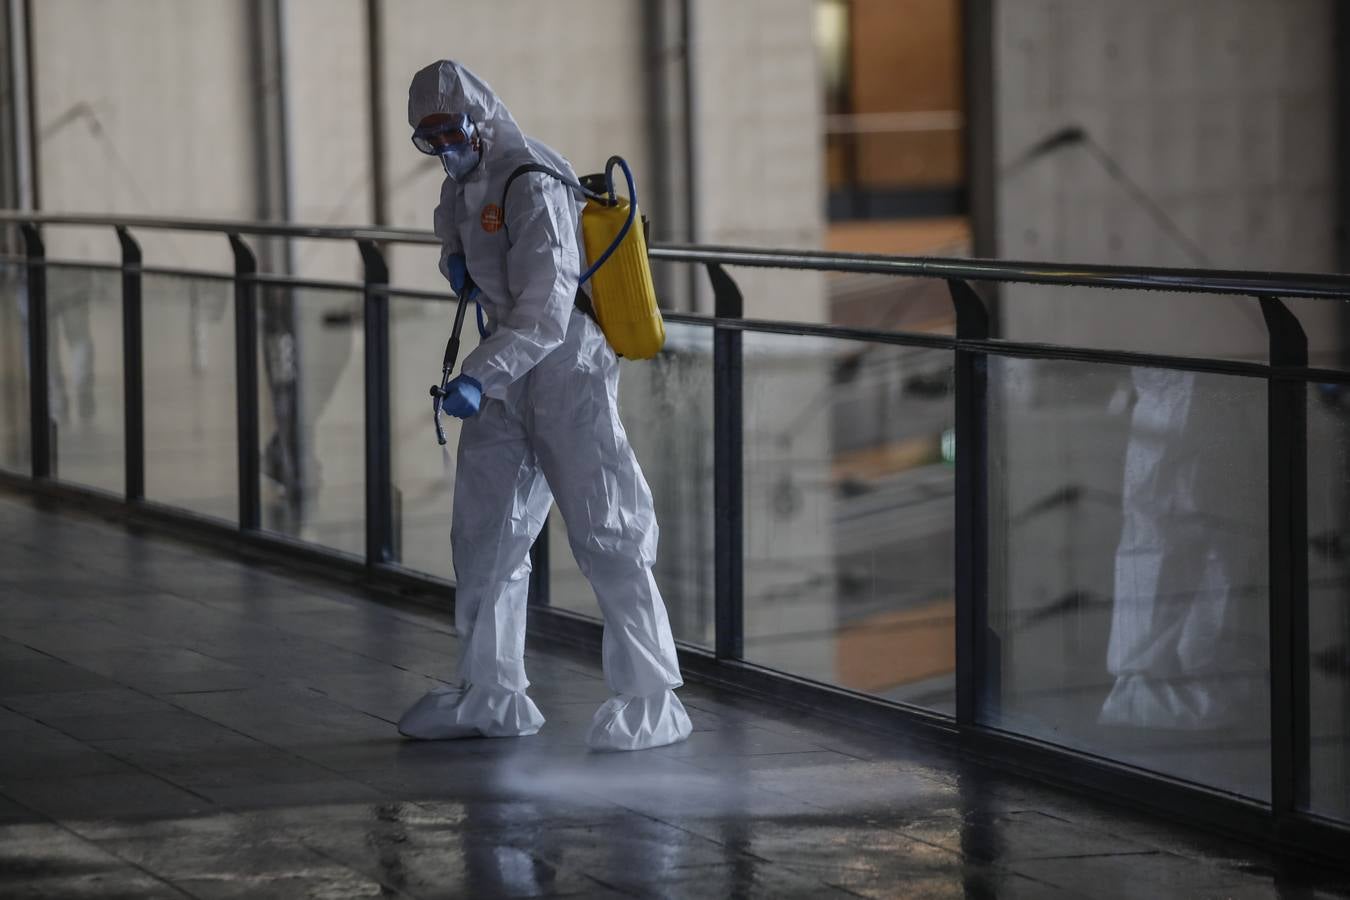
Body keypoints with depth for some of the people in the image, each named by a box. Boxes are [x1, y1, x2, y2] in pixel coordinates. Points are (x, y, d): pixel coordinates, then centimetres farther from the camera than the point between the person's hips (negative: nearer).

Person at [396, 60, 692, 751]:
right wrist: (454, 258, 9)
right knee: (483, 531, 10)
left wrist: (479, 377, -34)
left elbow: (546, 310, -25)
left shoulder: (534, 183, -19)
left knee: (605, 536, -7)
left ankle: (651, 701, -1)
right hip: (508, 370, 9)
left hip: (567, 365, -9)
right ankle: (491, 693, 20)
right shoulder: (464, 180, 9)